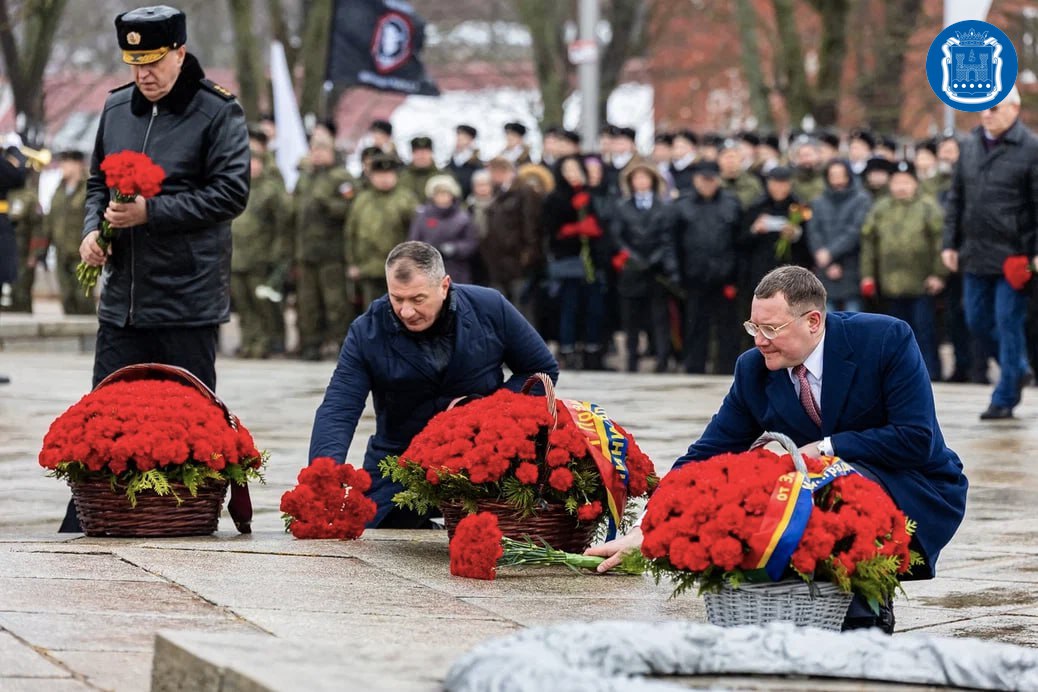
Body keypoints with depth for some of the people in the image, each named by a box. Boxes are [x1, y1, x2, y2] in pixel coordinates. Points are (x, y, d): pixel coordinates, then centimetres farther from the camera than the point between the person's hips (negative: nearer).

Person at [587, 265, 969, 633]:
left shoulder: (887, 340, -18)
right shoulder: (754, 371, -5)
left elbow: (916, 439, -23)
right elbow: (705, 456, -3)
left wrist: (825, 448, -24)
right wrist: (643, 531, -12)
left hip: (916, 494, -4)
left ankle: (866, 612, -15)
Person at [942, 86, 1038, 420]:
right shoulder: (970, 144, 10)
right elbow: (956, 198, 16)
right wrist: (950, 242, 11)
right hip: (975, 254, 6)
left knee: (1008, 324, -2)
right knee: (978, 321, 11)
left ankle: (1005, 398, 7)